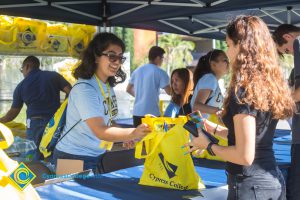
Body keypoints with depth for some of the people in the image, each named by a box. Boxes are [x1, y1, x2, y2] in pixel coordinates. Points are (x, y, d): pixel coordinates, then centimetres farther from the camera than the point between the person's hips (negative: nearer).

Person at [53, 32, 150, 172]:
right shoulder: (84, 89, -23)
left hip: (95, 157, 8)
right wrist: (133, 134, -46)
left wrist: (126, 137, -6)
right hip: (73, 159, -8)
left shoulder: (108, 86, 3)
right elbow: (99, 131, -32)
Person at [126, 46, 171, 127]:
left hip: (137, 112, 6)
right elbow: (169, 91, -10)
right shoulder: (160, 72, -7)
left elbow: (128, 89, 17)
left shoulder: (137, 71, 11)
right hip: (152, 113, -6)